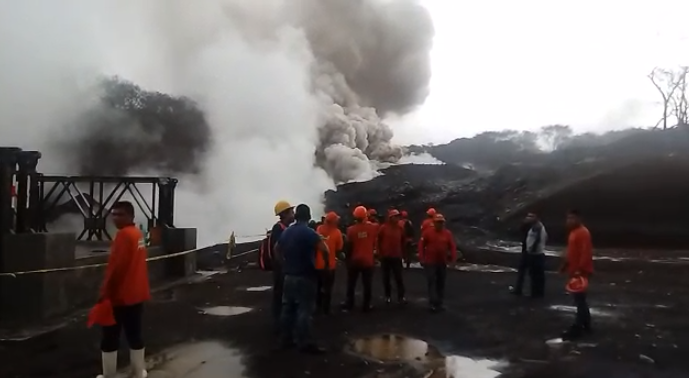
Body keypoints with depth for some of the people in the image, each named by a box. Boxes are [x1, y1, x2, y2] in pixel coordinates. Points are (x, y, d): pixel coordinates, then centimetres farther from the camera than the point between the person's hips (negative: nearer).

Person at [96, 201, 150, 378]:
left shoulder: (124, 235, -18)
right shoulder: (138, 234, 11)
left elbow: (115, 267, -21)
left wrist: (105, 293, -15)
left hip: (119, 295, -9)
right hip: (137, 293, 9)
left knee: (110, 337, 4)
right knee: (135, 334, 14)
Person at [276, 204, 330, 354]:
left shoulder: (286, 231, 8)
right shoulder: (309, 232, -15)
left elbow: (277, 248, 23)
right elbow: (324, 249, -24)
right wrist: (327, 263, -8)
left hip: (289, 275, 7)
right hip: (305, 276, -7)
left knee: (288, 307, 13)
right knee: (304, 310, -3)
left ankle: (286, 339, 20)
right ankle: (304, 343, 0)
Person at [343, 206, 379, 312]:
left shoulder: (351, 229, -11)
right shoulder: (372, 227, -8)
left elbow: (348, 247, -6)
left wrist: (348, 259, 4)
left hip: (354, 260, 0)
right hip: (368, 260, 0)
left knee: (351, 284, 14)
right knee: (367, 284, 7)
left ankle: (349, 304, 21)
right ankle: (366, 306, 11)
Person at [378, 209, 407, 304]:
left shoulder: (400, 228, 1)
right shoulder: (383, 228, -6)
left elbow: (403, 241, 13)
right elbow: (379, 241, 3)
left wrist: (402, 253, 13)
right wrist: (380, 252, 4)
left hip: (397, 257, 1)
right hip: (385, 257, -1)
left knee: (399, 277, 1)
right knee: (386, 277, 7)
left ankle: (401, 297, 7)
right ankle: (387, 296, 18)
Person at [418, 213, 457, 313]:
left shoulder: (448, 233, 1)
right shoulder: (427, 232, -7)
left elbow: (452, 246, 2)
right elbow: (421, 245, -5)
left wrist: (453, 258, -7)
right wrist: (421, 258, -10)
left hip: (442, 263, 4)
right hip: (430, 262, -4)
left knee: (441, 283, 11)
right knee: (432, 282, -8)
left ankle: (439, 303, 22)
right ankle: (433, 303, -6)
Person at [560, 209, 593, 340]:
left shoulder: (583, 233, -17)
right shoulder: (573, 232, 15)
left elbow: (586, 253, -24)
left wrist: (580, 270, -28)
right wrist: (566, 265, 20)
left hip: (581, 272, -11)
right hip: (574, 271, 11)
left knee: (579, 299, -7)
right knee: (579, 298, 17)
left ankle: (577, 328, -4)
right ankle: (586, 325, 27)